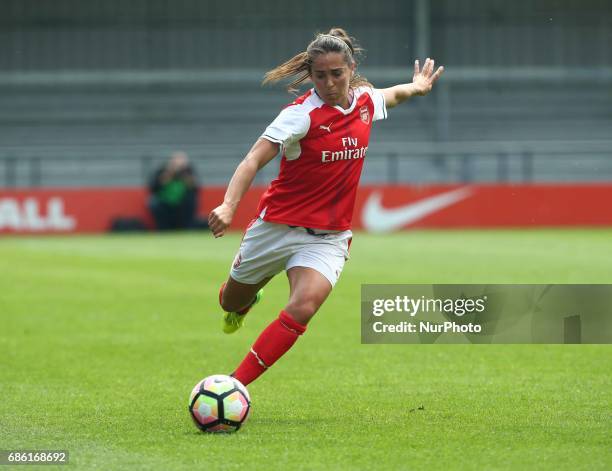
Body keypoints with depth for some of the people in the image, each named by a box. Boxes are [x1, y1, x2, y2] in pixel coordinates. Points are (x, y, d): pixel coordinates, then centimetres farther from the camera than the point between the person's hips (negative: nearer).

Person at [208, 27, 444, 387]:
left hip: (328, 236, 2)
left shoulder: (366, 101, -2)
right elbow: (254, 159, -30)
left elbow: (393, 95, 25)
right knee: (232, 302, 18)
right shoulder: (301, 114, -19)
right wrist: (229, 205, -45)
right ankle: (245, 303, 59)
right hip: (278, 225, -2)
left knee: (304, 307, -25)